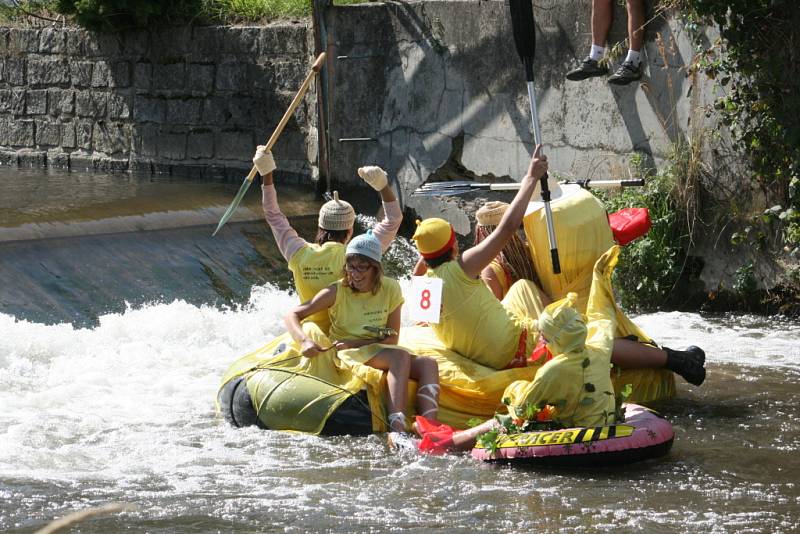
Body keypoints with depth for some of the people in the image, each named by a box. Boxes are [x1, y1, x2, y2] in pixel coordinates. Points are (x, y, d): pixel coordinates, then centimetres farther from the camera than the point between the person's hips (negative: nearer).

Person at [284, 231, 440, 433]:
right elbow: (292, 316, -6)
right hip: (346, 355, -4)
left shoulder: (390, 290, 1)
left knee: (428, 364, -23)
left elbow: (392, 339, -1)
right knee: (401, 356, -33)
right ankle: (397, 428, -49)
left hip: (378, 351, 4)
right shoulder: (338, 292, -4)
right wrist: (305, 341, -26)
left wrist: (355, 343, -14)